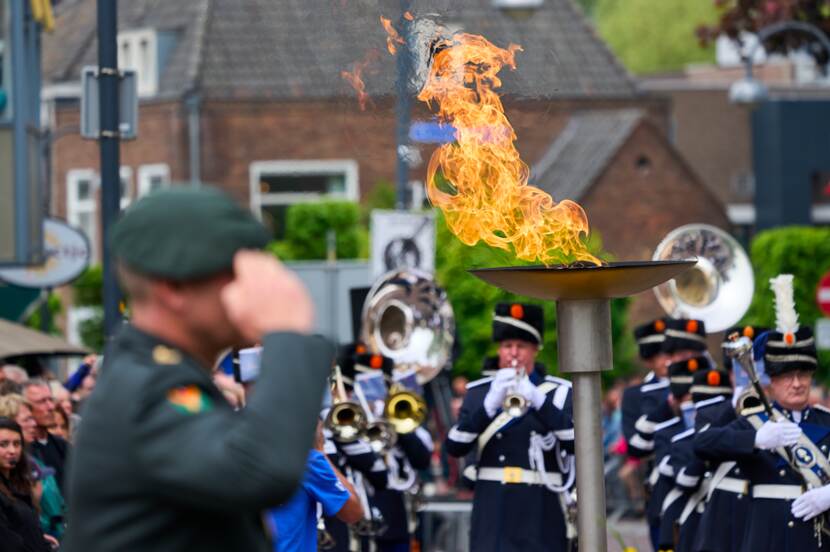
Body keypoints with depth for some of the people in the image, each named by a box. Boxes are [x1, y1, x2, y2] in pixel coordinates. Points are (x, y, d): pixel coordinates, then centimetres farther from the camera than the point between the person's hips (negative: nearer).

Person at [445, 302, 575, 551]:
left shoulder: (560, 392, 5)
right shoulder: (479, 392, 10)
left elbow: (578, 442, -12)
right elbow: (455, 446, -3)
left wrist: (538, 400, -24)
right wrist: (489, 404, -18)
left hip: (541, 513, -1)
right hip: (493, 511, 1)